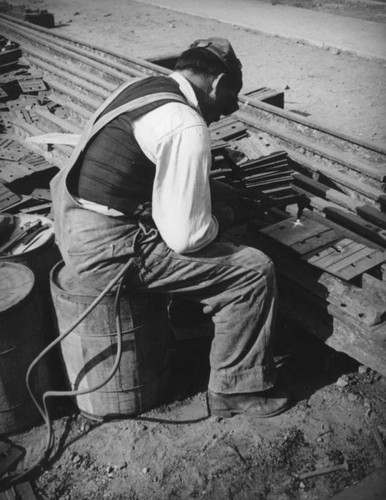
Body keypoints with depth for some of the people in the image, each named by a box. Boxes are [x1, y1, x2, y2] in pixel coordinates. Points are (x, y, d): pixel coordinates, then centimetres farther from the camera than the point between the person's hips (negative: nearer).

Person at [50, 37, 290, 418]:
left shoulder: (141, 86, 9)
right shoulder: (187, 126, -20)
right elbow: (186, 237, -20)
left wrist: (217, 193, 14)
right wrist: (222, 219, 1)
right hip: (105, 250, -10)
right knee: (255, 272, -6)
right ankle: (236, 390, 11)